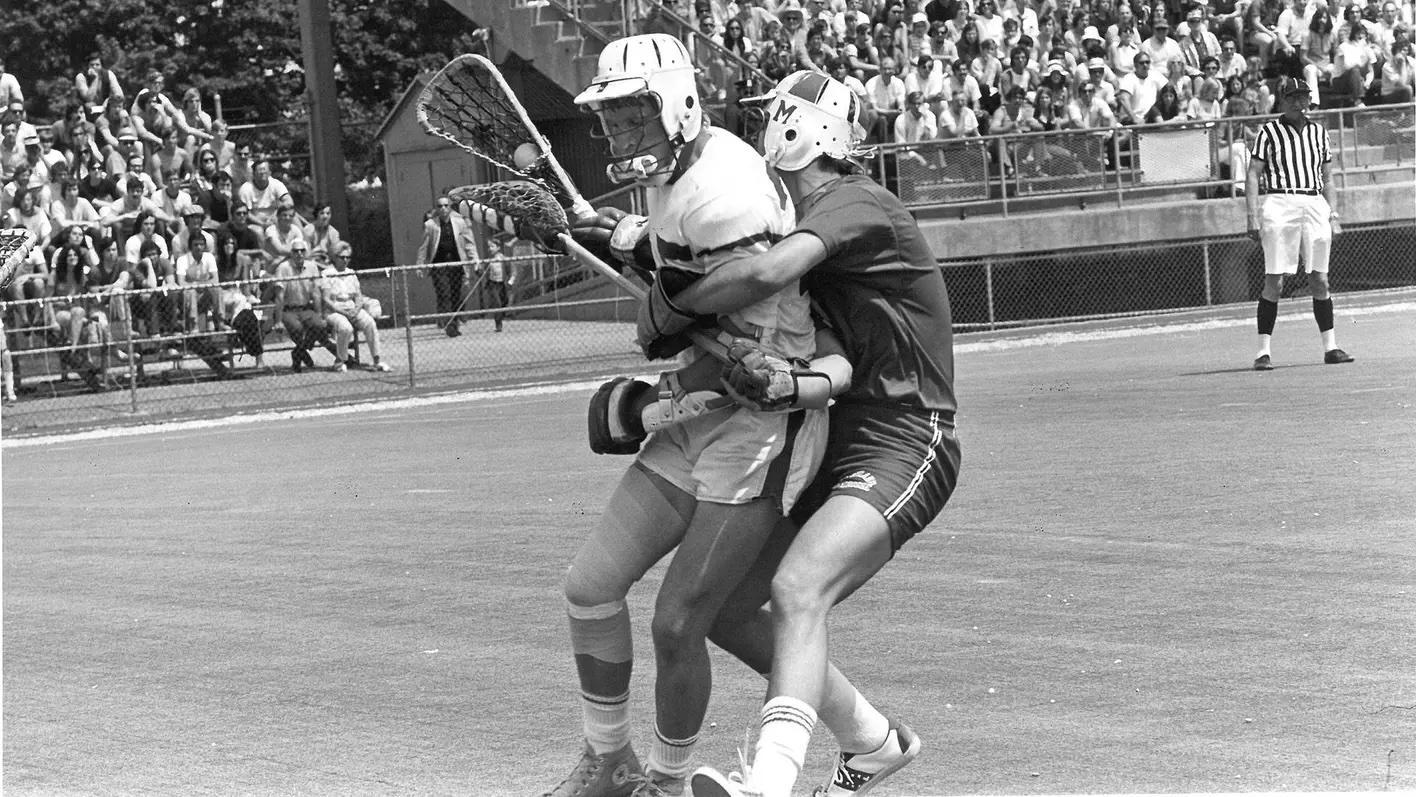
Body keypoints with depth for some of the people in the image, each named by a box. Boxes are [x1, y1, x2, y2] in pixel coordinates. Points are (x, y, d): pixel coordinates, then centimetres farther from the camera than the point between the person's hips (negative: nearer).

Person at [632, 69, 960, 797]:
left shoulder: (854, 204, -15)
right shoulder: (806, 220, 16)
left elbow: (767, 273, -31)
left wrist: (668, 315, -18)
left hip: (902, 446, -10)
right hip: (834, 454, 10)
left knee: (797, 588, -31)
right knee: (725, 608, 8)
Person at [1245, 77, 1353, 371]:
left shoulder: (1318, 132, 16)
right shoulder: (1269, 131, 3)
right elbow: (1253, 176, 0)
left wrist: (1331, 212, 10)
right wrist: (1253, 217, -9)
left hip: (1314, 204, 4)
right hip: (1279, 205, -4)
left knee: (1320, 280, 3)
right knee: (1274, 281, -8)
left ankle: (1330, 346, 10)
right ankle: (1264, 351, -6)